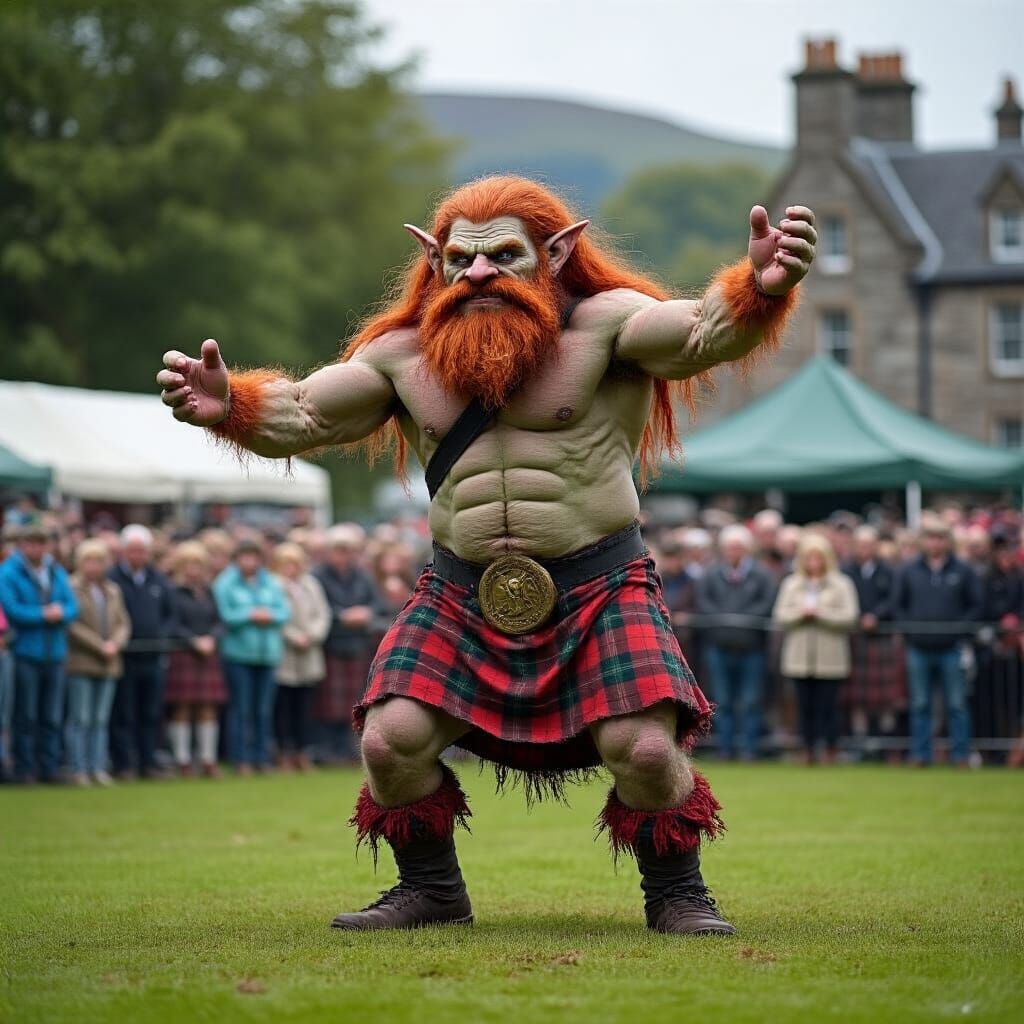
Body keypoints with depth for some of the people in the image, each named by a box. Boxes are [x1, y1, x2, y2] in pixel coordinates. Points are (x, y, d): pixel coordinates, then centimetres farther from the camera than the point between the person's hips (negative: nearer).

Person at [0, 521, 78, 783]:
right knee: (26, 715, -1)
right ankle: (24, 768, 5)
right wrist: (44, 614, -11)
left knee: (52, 717, 7)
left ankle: (49, 766, 13)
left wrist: (60, 612, -14)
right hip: (25, 651, -5)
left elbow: (72, 606, 7)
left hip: (55, 652, 5)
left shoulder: (57, 572, 12)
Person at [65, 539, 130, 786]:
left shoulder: (113, 591, 16)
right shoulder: (72, 588, -4)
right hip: (80, 663, -6)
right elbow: (73, 624, -11)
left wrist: (115, 644, -6)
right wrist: (100, 646, -12)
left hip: (108, 664, 6)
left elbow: (123, 623, 14)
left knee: (101, 719, 6)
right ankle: (78, 769, -2)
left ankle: (98, 768, 7)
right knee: (80, 719, -5)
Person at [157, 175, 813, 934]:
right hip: (461, 599, 3)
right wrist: (229, 407, -13)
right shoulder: (403, 355, 6)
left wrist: (758, 289, -40)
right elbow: (302, 415, 7)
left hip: (601, 592, -3)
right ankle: (430, 890, 15)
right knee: (390, 741, -12)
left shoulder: (602, 325, -4)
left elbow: (704, 331, -19)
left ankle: (676, 893, 11)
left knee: (645, 750, -18)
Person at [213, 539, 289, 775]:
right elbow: (227, 615, -9)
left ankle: (262, 758, 9)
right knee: (240, 709, -5)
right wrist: (253, 615, -9)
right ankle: (241, 760, -1)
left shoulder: (271, 584, 13)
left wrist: (267, 616, -12)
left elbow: (284, 612, 5)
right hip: (238, 652, -4)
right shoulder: (225, 584, 1)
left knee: (264, 709, 4)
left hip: (268, 653, 4)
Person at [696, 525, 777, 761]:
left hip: (751, 646, -2)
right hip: (719, 646, 2)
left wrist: (744, 618, -13)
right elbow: (702, 602, 3)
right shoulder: (710, 575, 11)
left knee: (751, 701, -1)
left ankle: (749, 748, 4)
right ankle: (725, 748, 9)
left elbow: (768, 603, -4)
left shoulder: (762, 575, 5)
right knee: (722, 701, 3)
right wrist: (723, 619, -10)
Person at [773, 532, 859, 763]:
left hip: (830, 658, -3)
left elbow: (849, 617, -6)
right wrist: (800, 613, -9)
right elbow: (780, 615, 8)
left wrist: (820, 613, -11)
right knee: (805, 707, 4)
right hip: (799, 657, 3)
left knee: (828, 707, -4)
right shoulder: (791, 584, 13)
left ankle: (831, 751, 4)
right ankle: (808, 750, 10)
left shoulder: (841, 584, 1)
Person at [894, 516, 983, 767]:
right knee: (919, 705, 6)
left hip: (951, 649, -2)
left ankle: (961, 755, 6)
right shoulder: (910, 571, 7)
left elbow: (977, 604, 4)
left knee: (956, 705, 1)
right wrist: (909, 626, -1)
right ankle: (920, 754, 12)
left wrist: (961, 627, -7)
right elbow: (898, 605, 12)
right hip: (919, 649, 2)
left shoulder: (963, 571, 2)